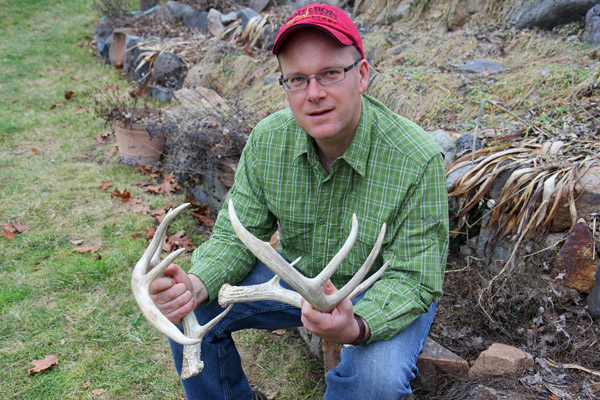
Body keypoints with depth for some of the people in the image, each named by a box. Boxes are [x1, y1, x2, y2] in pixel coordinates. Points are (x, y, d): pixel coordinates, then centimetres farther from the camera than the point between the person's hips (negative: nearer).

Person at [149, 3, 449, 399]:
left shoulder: (418, 159, -27)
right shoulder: (268, 140, -13)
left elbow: (412, 280, -25)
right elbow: (237, 236, -8)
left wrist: (357, 326, -46)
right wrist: (197, 285, -30)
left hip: (383, 294, -3)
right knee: (186, 310, -10)